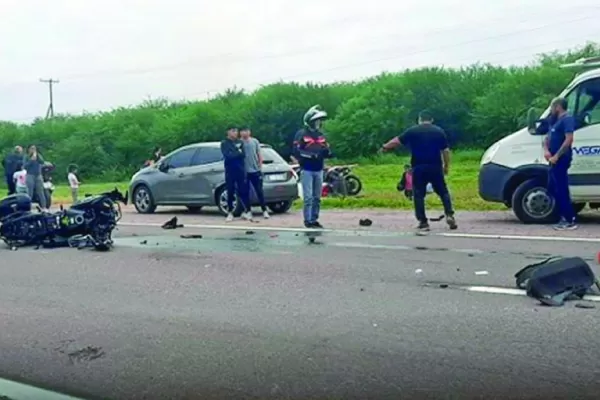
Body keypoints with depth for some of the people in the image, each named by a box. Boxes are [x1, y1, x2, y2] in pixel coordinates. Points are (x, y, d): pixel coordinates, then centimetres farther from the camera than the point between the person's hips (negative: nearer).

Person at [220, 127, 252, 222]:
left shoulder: (240, 142, 12)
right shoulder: (224, 143, 2)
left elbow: (243, 155, 1)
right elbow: (227, 156, -13)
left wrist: (233, 154, -8)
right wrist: (238, 153, -6)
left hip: (240, 169, 2)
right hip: (230, 170, -2)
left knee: (243, 191, -2)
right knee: (230, 192, 2)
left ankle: (247, 211, 1)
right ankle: (230, 213, 9)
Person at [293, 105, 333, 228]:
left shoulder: (320, 135, 14)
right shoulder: (301, 134, -6)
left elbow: (326, 150, 16)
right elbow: (296, 152, -14)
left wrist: (328, 152, -8)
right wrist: (311, 155, -24)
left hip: (319, 170, 6)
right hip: (306, 170, -6)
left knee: (317, 197, 9)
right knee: (308, 197, -8)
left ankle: (314, 219, 17)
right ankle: (308, 221, -3)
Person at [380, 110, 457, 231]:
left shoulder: (412, 131, 3)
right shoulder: (439, 131, 6)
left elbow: (397, 141, 8)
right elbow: (445, 151, 4)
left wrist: (385, 147, 23)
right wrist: (446, 166, 14)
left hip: (419, 168, -1)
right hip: (435, 167, 1)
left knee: (419, 195, 4)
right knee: (443, 192, 14)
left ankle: (423, 222, 1)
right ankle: (449, 215, 2)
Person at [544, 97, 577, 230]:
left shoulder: (567, 119, -10)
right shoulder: (555, 121, 20)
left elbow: (569, 139, -20)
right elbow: (547, 138, 21)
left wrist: (556, 156, -22)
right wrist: (546, 150, 0)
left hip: (561, 159, -10)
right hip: (554, 160, 10)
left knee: (561, 190, -10)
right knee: (552, 188, 13)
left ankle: (570, 221, -7)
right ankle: (565, 216, 20)